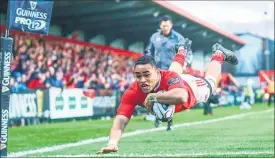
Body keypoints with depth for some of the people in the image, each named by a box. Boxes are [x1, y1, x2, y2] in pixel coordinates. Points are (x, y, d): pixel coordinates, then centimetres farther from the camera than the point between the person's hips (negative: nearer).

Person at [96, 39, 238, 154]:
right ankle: (182, 51, 70)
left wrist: (153, 97, -64)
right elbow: (121, 119, -54)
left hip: (191, 87, -3)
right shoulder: (133, 92, -45)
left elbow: (182, 96, -74)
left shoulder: (169, 78, -53)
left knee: (209, 82, 31)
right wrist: (112, 143, -72)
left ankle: (218, 53, 58)